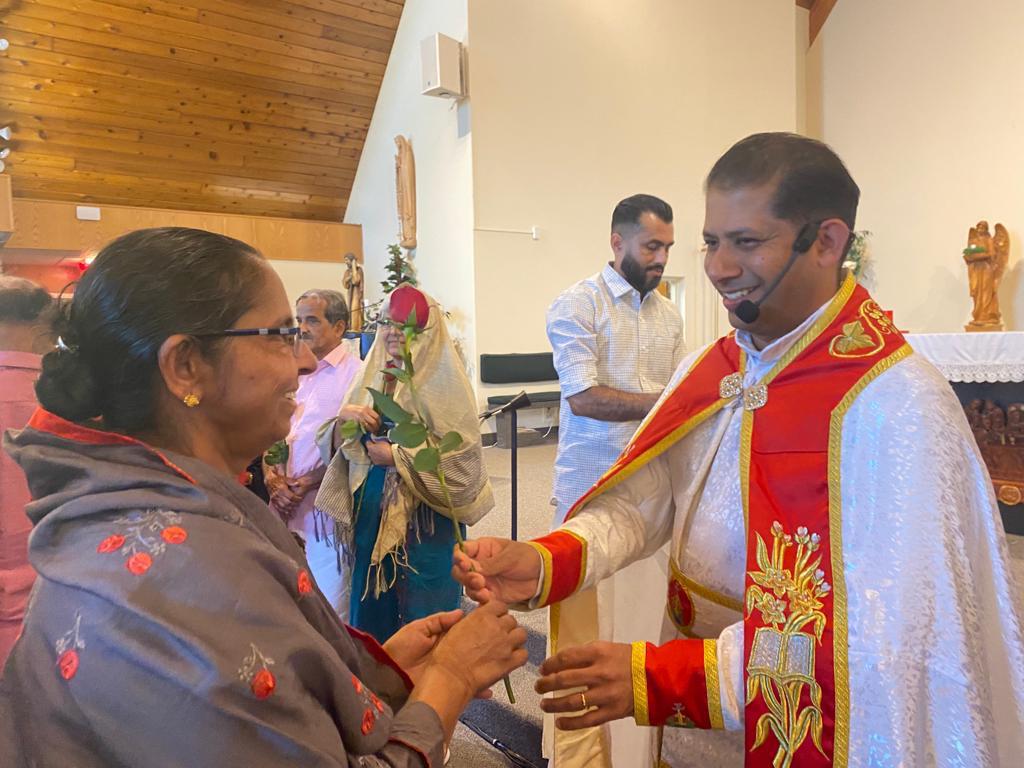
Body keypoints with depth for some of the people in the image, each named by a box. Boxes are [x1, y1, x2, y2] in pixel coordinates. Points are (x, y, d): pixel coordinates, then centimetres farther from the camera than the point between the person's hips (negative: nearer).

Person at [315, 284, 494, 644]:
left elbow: (463, 445, -17)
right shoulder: (374, 373, 10)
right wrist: (345, 416, -10)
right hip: (372, 506, 6)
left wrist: (398, 456, -15)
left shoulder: (442, 377, -8)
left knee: (423, 606, 3)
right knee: (372, 598, 14)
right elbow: (337, 441, 12)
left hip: (425, 511, -5)